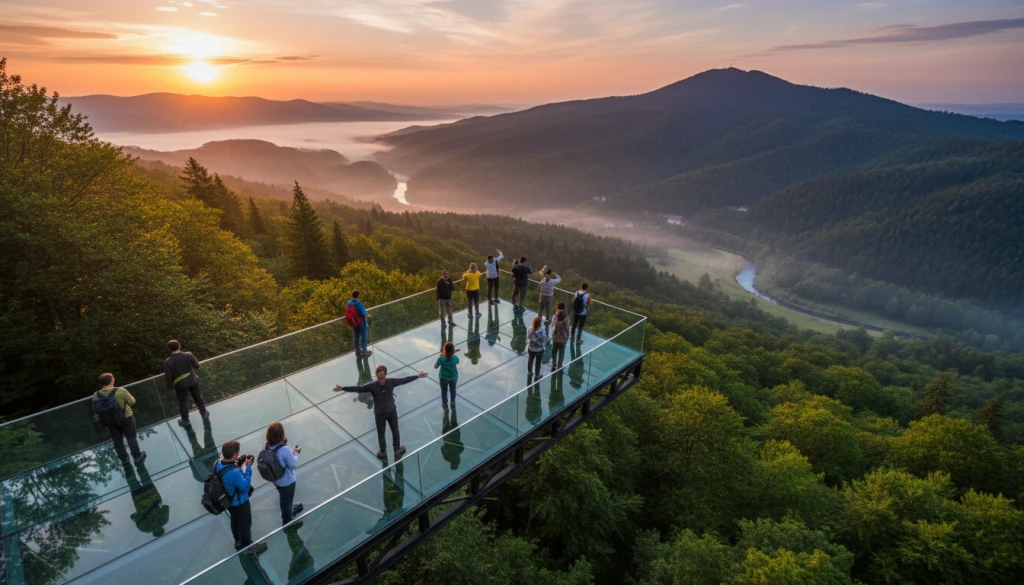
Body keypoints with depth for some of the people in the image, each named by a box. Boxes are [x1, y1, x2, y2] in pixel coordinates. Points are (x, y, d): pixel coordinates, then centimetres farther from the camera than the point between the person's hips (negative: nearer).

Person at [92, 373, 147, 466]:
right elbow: (132, 402, -13)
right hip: (126, 418, -3)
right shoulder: (121, 391, -25)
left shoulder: (96, 396, -13)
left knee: (117, 441, 20)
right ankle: (137, 457, 26)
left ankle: (124, 459, 35)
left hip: (109, 421, 4)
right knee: (131, 438, 15)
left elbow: (95, 410, 1)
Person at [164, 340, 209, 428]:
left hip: (180, 384, -2)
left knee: (183, 402, 17)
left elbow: (168, 377, -14)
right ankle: (204, 413, 39)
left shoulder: (168, 362, -22)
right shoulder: (188, 355, -18)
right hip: (192, 381, 2)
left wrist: (170, 386, 3)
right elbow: (197, 365, -5)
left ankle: (185, 421, 32)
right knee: (197, 397, 23)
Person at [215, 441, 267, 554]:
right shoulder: (235, 472, -44)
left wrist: (238, 463, -12)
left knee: (235, 520, 32)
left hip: (228, 501, 8)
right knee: (245, 524, 18)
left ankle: (238, 541, 56)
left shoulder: (218, 463, -18)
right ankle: (248, 546, 41)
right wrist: (248, 467, -30)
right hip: (239, 503, -8)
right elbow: (245, 486, -30)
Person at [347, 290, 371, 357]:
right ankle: (364, 351, 13)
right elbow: (364, 313, -25)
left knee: (356, 337, 19)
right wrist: (368, 315, -4)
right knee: (363, 337, 8)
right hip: (361, 322, -6)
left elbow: (348, 313, 4)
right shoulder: (359, 303, -24)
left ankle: (358, 351, 31)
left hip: (353, 323, 6)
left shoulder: (349, 303, -5)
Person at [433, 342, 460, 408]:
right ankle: (453, 402, 48)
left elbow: (435, 367, -14)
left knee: (444, 391, 26)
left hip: (443, 378, -1)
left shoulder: (441, 358, -33)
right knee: (453, 390, 29)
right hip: (454, 377, 1)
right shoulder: (455, 358, -28)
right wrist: (452, 354, -5)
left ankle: (445, 404, 44)